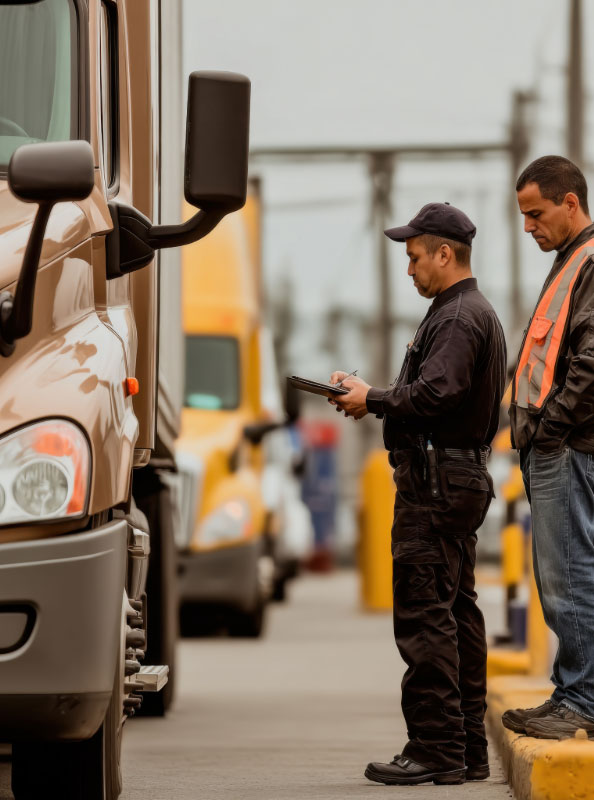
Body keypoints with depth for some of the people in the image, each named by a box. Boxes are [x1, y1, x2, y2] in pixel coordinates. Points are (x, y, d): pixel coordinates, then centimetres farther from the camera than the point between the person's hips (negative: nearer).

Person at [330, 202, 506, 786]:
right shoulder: (474, 313, 22)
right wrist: (368, 393, 11)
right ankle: (468, 751, 15)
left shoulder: (459, 317, -12)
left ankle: (435, 749, -11)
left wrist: (373, 400, -10)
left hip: (437, 481, -11)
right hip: (460, 479, 11)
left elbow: (436, 393, -24)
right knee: (456, 614, 12)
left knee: (424, 614, -10)